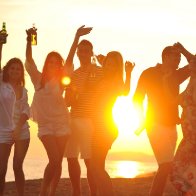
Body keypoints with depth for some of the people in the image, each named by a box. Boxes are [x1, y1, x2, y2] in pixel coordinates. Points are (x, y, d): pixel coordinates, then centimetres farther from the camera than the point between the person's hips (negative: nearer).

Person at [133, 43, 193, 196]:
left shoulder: (175, 76, 12)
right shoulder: (149, 74, -3)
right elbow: (137, 99, -3)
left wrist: (183, 50, 0)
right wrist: (143, 121, -12)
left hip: (171, 126, 7)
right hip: (156, 125, -7)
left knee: (166, 166, 6)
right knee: (166, 166, -18)